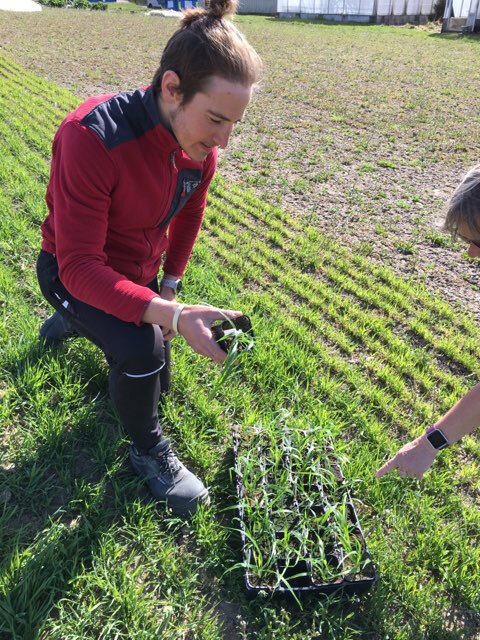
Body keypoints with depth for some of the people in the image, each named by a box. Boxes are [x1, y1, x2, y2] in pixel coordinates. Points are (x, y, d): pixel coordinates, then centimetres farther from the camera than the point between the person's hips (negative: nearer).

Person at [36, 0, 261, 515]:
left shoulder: (200, 142, -16)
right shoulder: (93, 138, -36)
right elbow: (79, 266, -37)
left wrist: (169, 285, 0)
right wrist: (174, 316, -47)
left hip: (139, 272, 6)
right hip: (75, 274, -6)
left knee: (157, 385, 18)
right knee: (141, 350, -34)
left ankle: (73, 323, 43)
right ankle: (147, 451, -1)